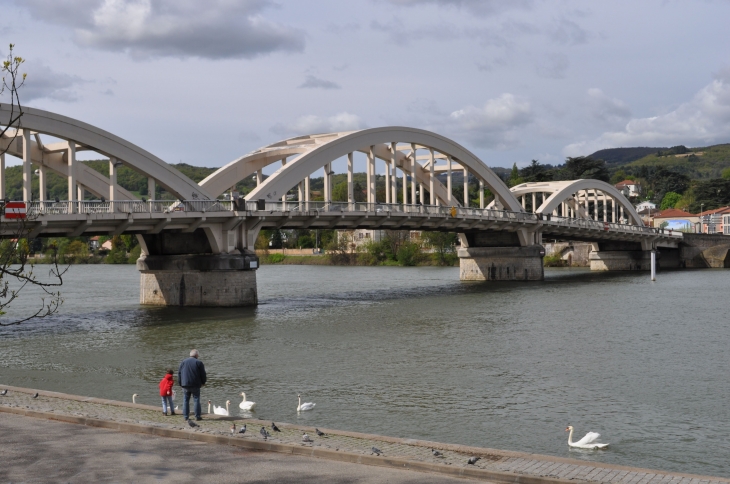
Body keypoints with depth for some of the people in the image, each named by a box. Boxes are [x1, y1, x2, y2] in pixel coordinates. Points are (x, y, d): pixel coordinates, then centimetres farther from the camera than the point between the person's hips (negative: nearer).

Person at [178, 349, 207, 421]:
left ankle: (186, 416, 6)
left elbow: (179, 373, 8)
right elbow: (203, 374, -2)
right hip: (195, 385, -3)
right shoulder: (199, 363, -3)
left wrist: (180, 383, 13)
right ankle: (197, 416, 1)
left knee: (185, 400, 8)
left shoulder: (183, 362, 8)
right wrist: (203, 382, 14)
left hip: (185, 385, 3)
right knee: (196, 400, 2)